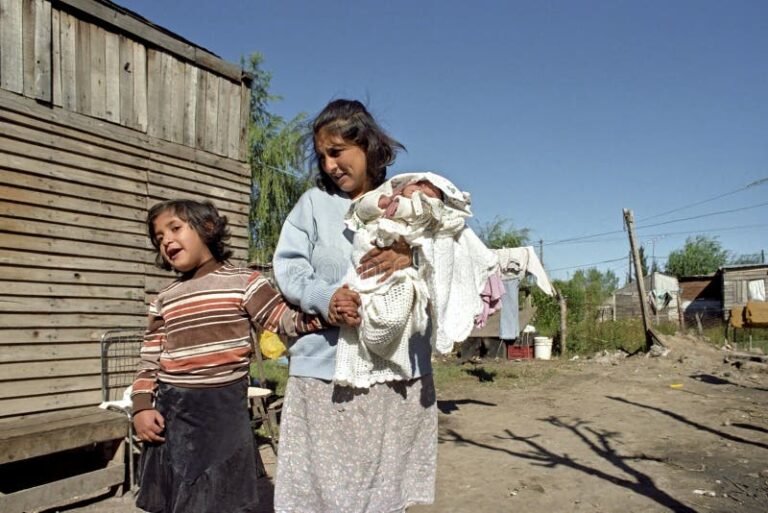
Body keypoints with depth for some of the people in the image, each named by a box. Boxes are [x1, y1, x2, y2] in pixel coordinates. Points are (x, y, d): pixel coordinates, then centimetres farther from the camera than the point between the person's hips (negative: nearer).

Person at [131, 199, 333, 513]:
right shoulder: (164, 299, 10)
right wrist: (142, 407, 0)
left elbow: (288, 319, -8)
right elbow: (149, 361, 10)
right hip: (170, 411, 4)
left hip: (223, 410, -4)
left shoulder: (244, 283, -2)